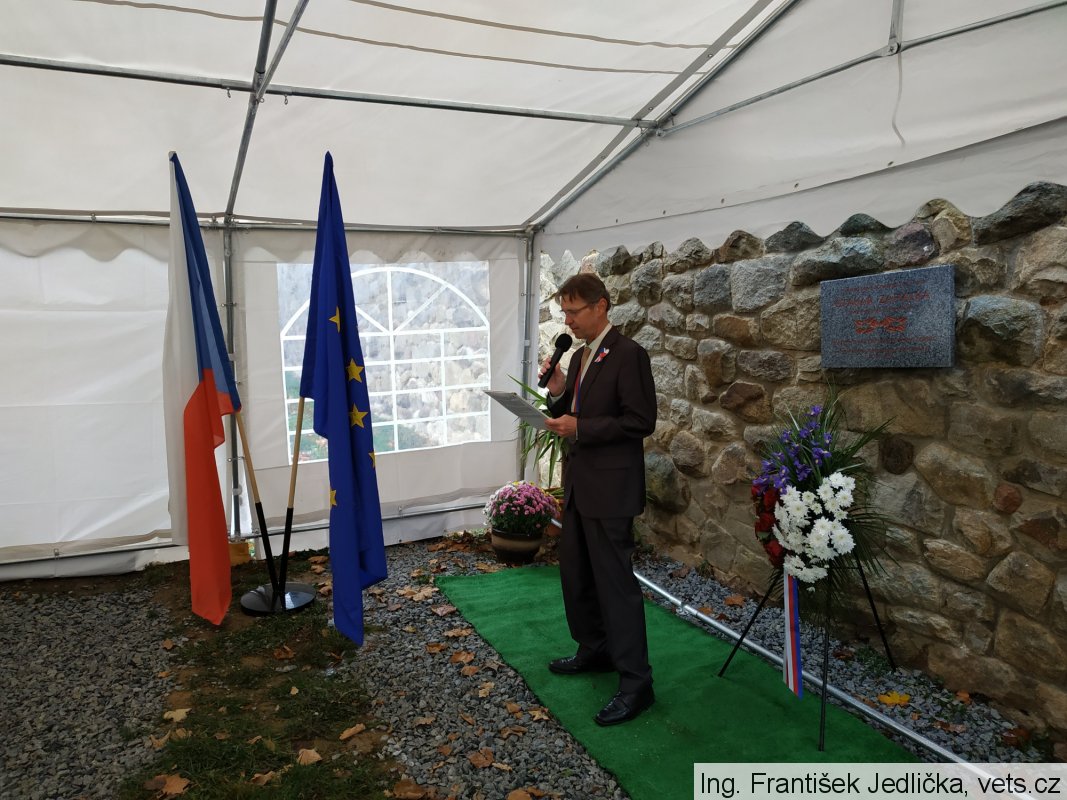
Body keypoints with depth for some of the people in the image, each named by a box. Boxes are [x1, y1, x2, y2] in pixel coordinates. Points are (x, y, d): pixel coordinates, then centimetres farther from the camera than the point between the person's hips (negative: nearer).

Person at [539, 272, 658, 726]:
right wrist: (557, 392, -2)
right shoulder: (579, 356, 13)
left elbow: (641, 421, -19)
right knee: (575, 576, 18)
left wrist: (580, 428, -22)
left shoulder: (628, 355, -14)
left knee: (615, 581, -4)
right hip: (578, 483, 9)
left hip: (610, 486, -9)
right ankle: (594, 650, 35)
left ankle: (635, 683, 7)